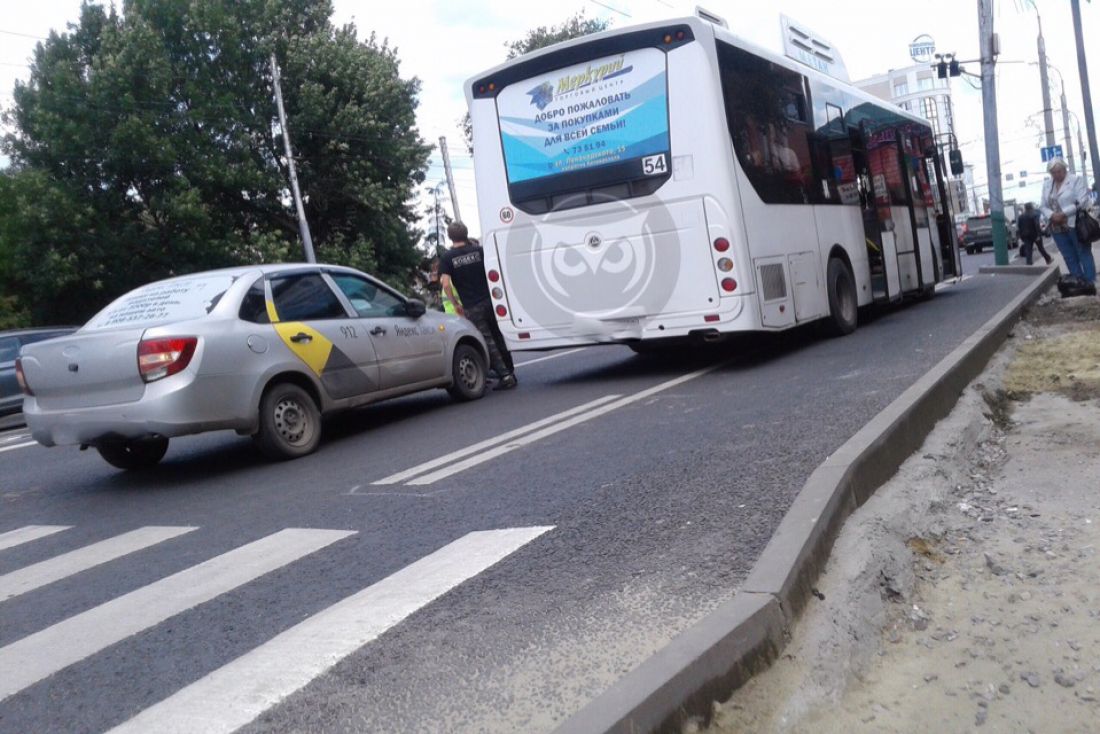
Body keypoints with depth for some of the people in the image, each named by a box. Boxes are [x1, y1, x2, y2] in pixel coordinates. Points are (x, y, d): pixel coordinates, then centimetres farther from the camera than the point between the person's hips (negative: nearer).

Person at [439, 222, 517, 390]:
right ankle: (510, 372, 21)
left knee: (487, 341, 1)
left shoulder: (446, 258, -3)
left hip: (472, 307, -3)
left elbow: (446, 283, -12)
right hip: (489, 300, 3)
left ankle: (504, 375, -7)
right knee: (499, 337, 15)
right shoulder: (479, 250, 4)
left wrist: (455, 303, -2)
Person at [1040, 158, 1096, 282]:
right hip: (1057, 228, 5)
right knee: (1070, 258, 9)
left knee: (1084, 255, 2)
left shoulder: (1076, 179, -3)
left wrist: (1063, 214, -19)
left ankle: (1091, 284, 7)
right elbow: (1044, 207, 10)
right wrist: (1051, 215, -11)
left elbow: (1082, 202, -13)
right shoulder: (1046, 185, 11)